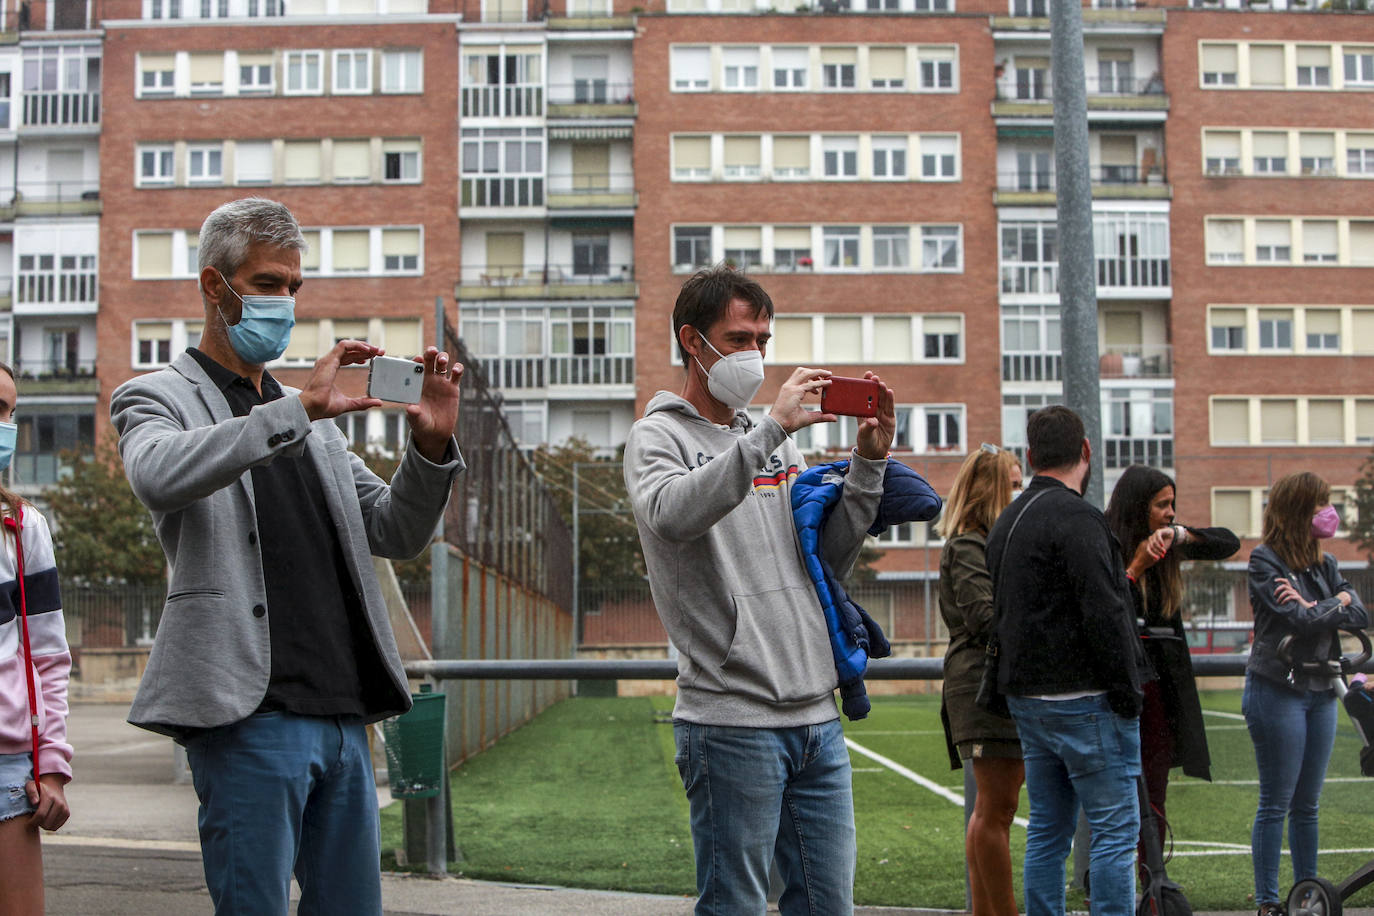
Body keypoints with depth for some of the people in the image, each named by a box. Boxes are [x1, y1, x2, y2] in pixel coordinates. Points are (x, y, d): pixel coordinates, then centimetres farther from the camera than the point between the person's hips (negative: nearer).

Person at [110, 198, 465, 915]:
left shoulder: (311, 418, 23)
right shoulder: (157, 397, 3)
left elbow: (394, 534, 18)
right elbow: (158, 474, -22)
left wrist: (431, 446, -1)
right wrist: (299, 409, -27)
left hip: (343, 714, 7)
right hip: (250, 716, -7)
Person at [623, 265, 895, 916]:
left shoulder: (776, 443, 19)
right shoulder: (659, 436, 0)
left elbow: (830, 561, 16)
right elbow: (672, 515, -23)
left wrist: (868, 464, 4)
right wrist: (770, 429, -23)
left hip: (816, 714, 6)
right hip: (731, 719, -6)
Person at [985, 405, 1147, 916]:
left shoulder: (1007, 521, 16)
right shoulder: (1076, 519, -14)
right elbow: (1105, 615, -19)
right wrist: (1129, 696, -12)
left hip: (1027, 697, 9)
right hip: (1085, 701, -9)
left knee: (1048, 830, 13)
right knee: (1116, 830, -3)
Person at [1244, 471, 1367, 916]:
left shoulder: (1325, 565, 13)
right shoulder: (1265, 561, -7)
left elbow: (1360, 616, 1)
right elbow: (1298, 620, -19)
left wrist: (1315, 608, -13)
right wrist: (1338, 604, -3)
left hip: (1320, 692, 6)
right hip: (1277, 691, -6)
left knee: (1307, 804, 12)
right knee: (1276, 803, -2)